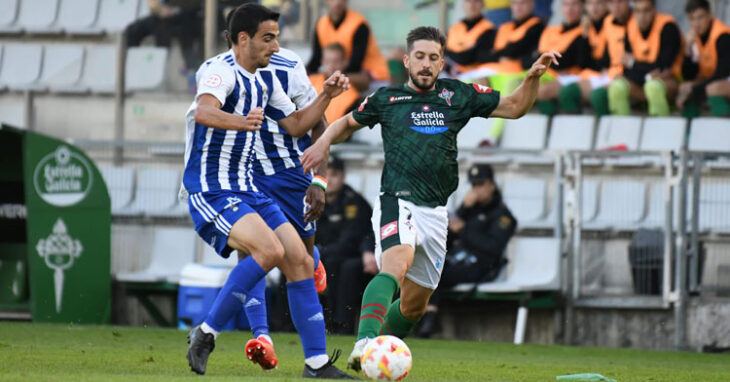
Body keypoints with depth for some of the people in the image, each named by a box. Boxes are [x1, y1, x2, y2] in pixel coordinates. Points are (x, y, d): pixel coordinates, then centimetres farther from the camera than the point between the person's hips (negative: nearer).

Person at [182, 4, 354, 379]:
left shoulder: (266, 80, 13)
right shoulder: (222, 72, -16)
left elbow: (295, 124, 24)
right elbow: (204, 111, -37)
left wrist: (326, 96, 8)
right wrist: (240, 121, -57)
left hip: (246, 189, 9)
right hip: (210, 190, -9)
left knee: (299, 260, 2)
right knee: (269, 249, -28)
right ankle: (206, 334, -17)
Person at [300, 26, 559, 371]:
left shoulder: (458, 96, 13)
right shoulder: (386, 99, 9)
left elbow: (514, 107, 17)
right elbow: (348, 123, 25)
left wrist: (533, 77, 1)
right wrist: (325, 141, 5)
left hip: (435, 212, 5)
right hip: (397, 202, -5)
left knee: (415, 304, 11)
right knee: (397, 262, -35)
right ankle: (365, 341, -52)